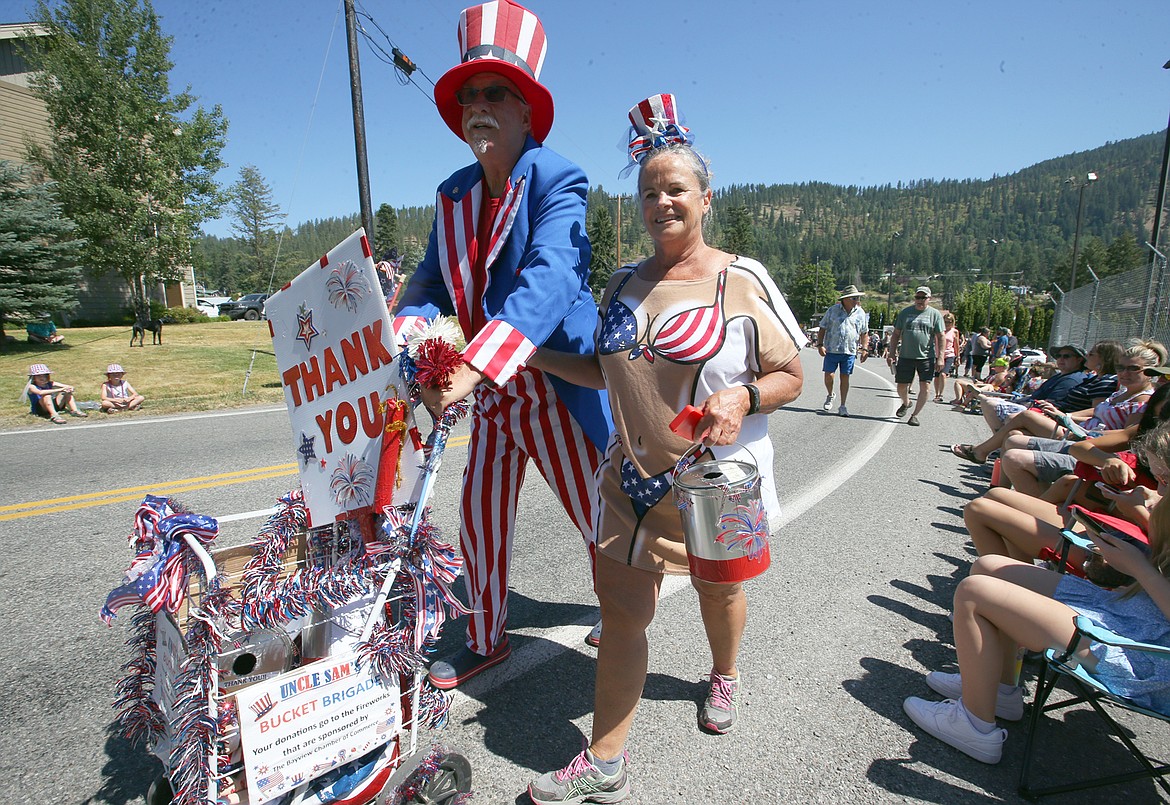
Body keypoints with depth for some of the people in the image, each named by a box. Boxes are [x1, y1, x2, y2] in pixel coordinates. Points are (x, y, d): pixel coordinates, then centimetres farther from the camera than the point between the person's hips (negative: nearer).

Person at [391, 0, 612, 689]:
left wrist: (471, 369, -41)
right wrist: (400, 337, -15)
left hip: (558, 389, -7)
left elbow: (549, 282, -30)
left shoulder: (558, 180, -13)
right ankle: (486, 642, 40)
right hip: (492, 393, 7)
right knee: (480, 517, 16)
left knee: (601, 518, 8)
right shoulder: (452, 193, 10)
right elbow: (434, 283, 8)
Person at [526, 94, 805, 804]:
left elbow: (792, 376, -3)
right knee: (621, 610, 3)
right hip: (635, 476, 3)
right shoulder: (624, 283, 6)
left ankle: (725, 676, 55)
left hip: (718, 474, -3)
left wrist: (743, 398, -23)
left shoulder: (743, 280, -7)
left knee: (718, 587, 20)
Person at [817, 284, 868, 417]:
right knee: (828, 375, -4)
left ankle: (842, 406, 9)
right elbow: (822, 329, 4)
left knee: (845, 377, 1)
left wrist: (864, 348, 4)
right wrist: (820, 345, -6)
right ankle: (830, 396, 26)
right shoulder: (833, 310, 2)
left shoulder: (860, 313, 9)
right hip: (832, 349, -1)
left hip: (849, 351, 2)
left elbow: (864, 333, 16)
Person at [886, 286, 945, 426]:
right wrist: (891, 353, 4)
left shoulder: (935, 314, 4)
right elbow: (896, 334, 11)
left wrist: (940, 358, -7)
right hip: (906, 356, 2)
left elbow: (940, 337, 1)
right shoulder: (905, 313, 8)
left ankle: (915, 415, 5)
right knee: (901, 388, 7)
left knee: (925, 387, -7)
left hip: (926, 357, -2)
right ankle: (906, 403, 38)